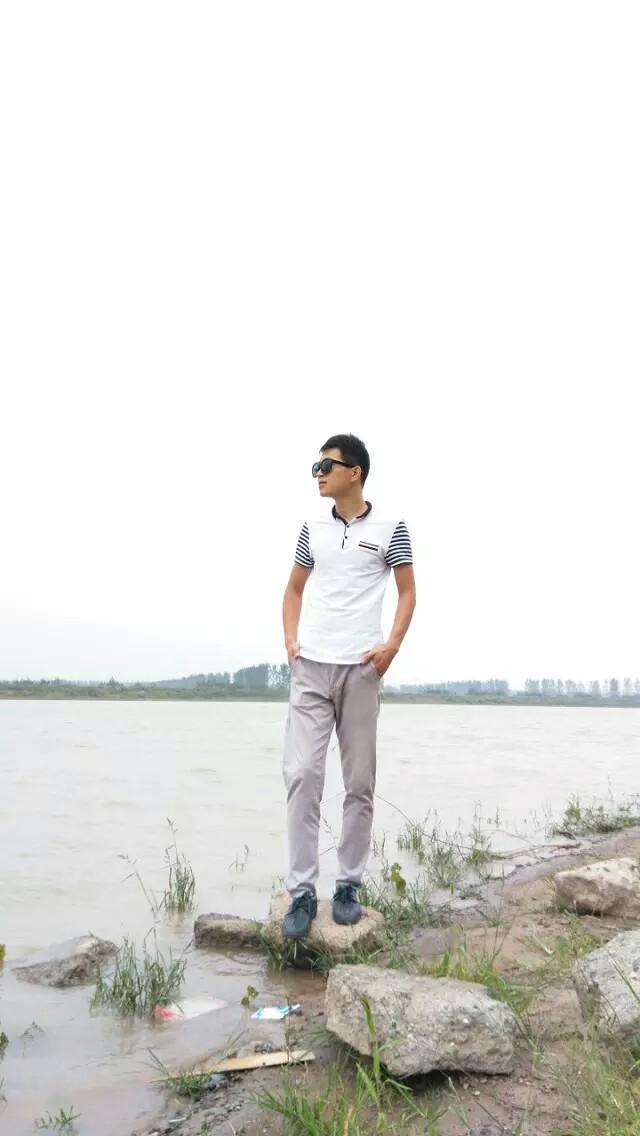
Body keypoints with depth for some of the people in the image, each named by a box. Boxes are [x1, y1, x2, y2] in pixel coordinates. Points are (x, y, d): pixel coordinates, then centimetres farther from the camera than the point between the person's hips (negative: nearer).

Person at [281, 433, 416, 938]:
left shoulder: (390, 527, 2)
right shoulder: (312, 529, 11)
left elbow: (408, 593, 4)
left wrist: (392, 645, -9)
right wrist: (290, 639, 6)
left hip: (361, 669, -2)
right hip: (310, 667, 2)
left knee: (360, 782, 5)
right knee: (302, 774, -7)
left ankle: (349, 885, 19)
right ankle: (302, 891, 0)